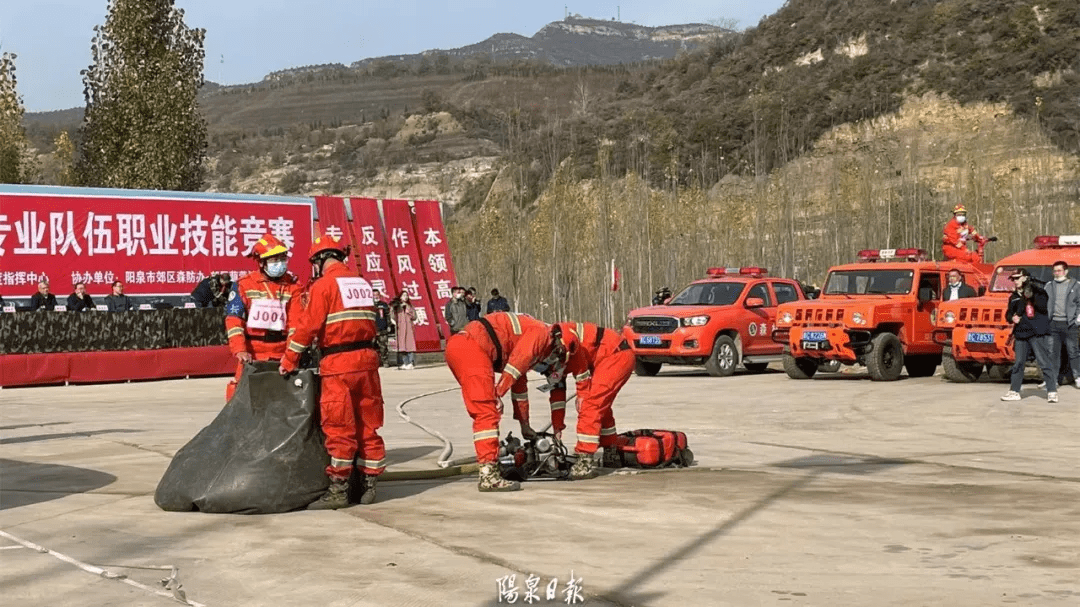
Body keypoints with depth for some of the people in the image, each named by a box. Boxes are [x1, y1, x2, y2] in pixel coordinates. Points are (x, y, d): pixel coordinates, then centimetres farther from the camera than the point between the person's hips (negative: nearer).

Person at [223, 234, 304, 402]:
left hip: (280, 355, 1)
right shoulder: (244, 285, 2)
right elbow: (233, 319, -3)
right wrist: (240, 350, -15)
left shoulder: (292, 287, 4)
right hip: (251, 355, -1)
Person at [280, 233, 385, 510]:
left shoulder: (324, 285, -6)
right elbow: (370, 323, 14)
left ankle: (338, 490, -1)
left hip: (338, 364, -7)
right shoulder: (362, 284, 15)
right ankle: (367, 485, 16)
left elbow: (308, 326, -9)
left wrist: (289, 361, -1)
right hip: (367, 360, 7)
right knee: (368, 425, 10)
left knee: (339, 427, -3)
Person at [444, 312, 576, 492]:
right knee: (487, 412, -11)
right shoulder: (541, 332, 2)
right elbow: (515, 364, -12)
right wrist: (498, 394, -14)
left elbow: (519, 383, 37)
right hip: (472, 348, -10)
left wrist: (524, 425, 40)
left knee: (483, 413, 17)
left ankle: (488, 461, 23)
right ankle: (488, 475, -14)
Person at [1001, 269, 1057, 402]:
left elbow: (1043, 308, -13)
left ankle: (1052, 392, -5)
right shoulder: (1014, 297, 15)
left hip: (1038, 333, -5)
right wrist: (1012, 318, 0)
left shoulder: (1037, 290, -1)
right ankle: (1014, 391, 17)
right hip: (1021, 334, 5)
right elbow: (1008, 313, 21)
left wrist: (1032, 297, -22)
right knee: (1018, 364, 9)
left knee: (1044, 363, -8)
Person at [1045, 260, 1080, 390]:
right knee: (1053, 352, 3)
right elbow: (1044, 302, 16)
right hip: (1053, 324, 3)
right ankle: (1053, 378, 8)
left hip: (1069, 324, -3)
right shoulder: (1049, 286, 14)